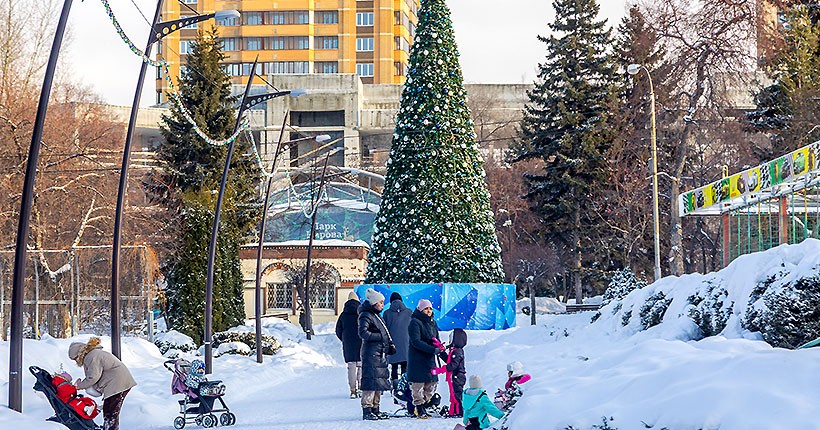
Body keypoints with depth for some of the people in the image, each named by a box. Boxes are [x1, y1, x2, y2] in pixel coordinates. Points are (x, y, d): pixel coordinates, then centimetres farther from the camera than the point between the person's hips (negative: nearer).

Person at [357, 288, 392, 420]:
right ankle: (367, 410, -11)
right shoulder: (365, 315, -9)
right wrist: (381, 337, -18)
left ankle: (375, 409, 18)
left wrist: (389, 344, 14)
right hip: (371, 354, -10)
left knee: (380, 382, 11)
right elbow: (363, 333, -21)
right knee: (371, 381, -12)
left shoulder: (376, 315, 21)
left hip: (380, 354, 10)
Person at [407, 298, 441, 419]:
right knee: (419, 384, -5)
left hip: (430, 359, 7)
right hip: (417, 358, -7)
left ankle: (422, 405, 22)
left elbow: (436, 339, 18)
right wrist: (433, 349, -25)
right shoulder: (415, 323, -10)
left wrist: (439, 345, -8)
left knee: (432, 383, 8)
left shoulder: (432, 323, 14)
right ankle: (419, 409, 5)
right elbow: (416, 342, -19)